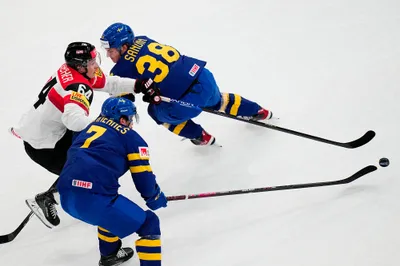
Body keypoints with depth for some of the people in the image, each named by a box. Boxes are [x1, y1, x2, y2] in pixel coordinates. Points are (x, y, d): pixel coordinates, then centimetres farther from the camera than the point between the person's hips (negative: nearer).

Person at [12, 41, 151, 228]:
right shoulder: (78, 86, -29)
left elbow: (109, 84, 4)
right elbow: (73, 118, -47)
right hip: (40, 145, -9)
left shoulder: (72, 70, -2)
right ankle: (45, 200, 10)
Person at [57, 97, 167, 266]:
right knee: (149, 224, 6)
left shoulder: (89, 129, 27)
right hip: (94, 199, -8)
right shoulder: (130, 138, 9)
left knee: (111, 210, 39)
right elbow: (144, 178, 8)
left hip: (66, 196, 8)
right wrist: (155, 198, 28)